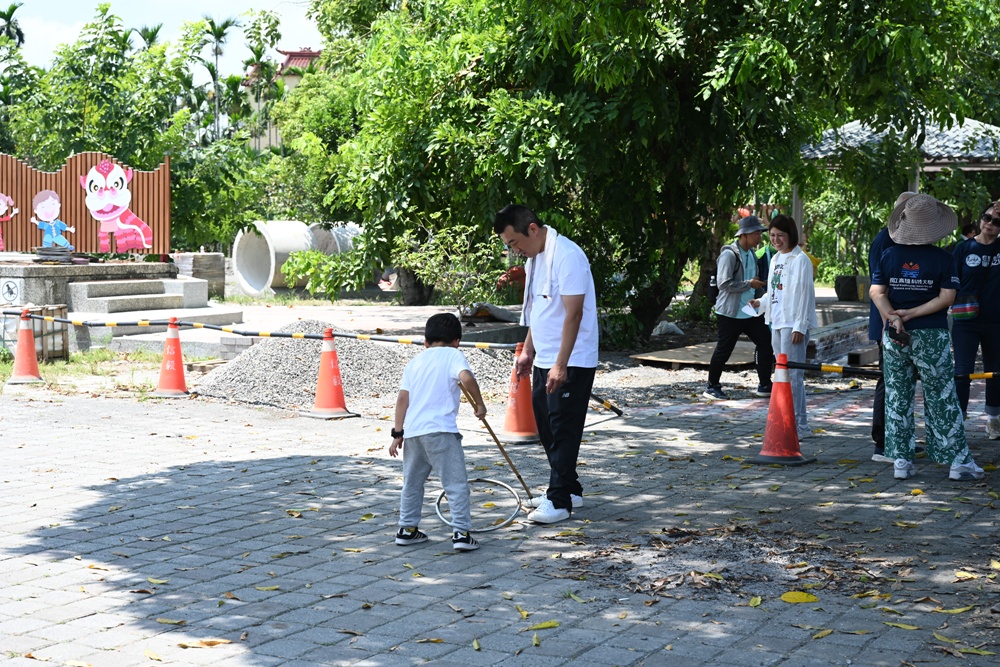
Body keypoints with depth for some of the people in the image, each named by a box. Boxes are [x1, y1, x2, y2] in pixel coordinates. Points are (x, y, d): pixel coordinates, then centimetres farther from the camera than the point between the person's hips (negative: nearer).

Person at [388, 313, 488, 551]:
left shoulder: (415, 361, 17)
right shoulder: (453, 355, 3)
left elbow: (402, 398, 10)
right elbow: (466, 378, -17)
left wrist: (397, 433, 12)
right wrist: (479, 404, -4)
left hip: (413, 431, 6)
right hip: (440, 430, -6)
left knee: (412, 483, 19)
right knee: (456, 483, -2)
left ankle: (407, 529, 26)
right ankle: (461, 533, -6)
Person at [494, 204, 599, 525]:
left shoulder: (566, 255, -20)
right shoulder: (534, 258, 11)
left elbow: (573, 314, -24)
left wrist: (560, 366, -25)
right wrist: (528, 351, 19)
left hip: (570, 364, -10)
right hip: (544, 360, 10)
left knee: (563, 430, -4)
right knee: (545, 425, 14)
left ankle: (559, 501, 2)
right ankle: (569, 489, 25)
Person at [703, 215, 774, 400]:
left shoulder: (752, 254, 13)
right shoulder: (729, 254, -16)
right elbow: (724, 283, -23)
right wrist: (750, 284, -19)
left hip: (750, 311, 8)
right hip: (730, 313, -8)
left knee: (766, 343, 5)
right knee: (724, 350, 0)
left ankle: (764, 385, 15)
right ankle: (712, 387, 14)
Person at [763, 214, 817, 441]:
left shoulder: (800, 260, -10)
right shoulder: (776, 259, 16)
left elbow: (804, 294, -13)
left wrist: (799, 327, -16)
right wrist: (760, 303, 14)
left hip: (793, 324, -9)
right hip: (777, 323, 9)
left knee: (792, 374, -11)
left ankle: (800, 426, -9)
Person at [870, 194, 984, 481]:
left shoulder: (888, 256, 2)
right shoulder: (943, 259, -6)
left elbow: (877, 293, -5)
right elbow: (946, 297, -12)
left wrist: (894, 317, -14)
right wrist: (911, 314, -13)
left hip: (895, 337, 2)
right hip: (931, 336, -2)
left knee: (896, 398, 9)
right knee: (942, 399, 5)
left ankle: (901, 460, 9)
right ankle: (959, 460, 8)